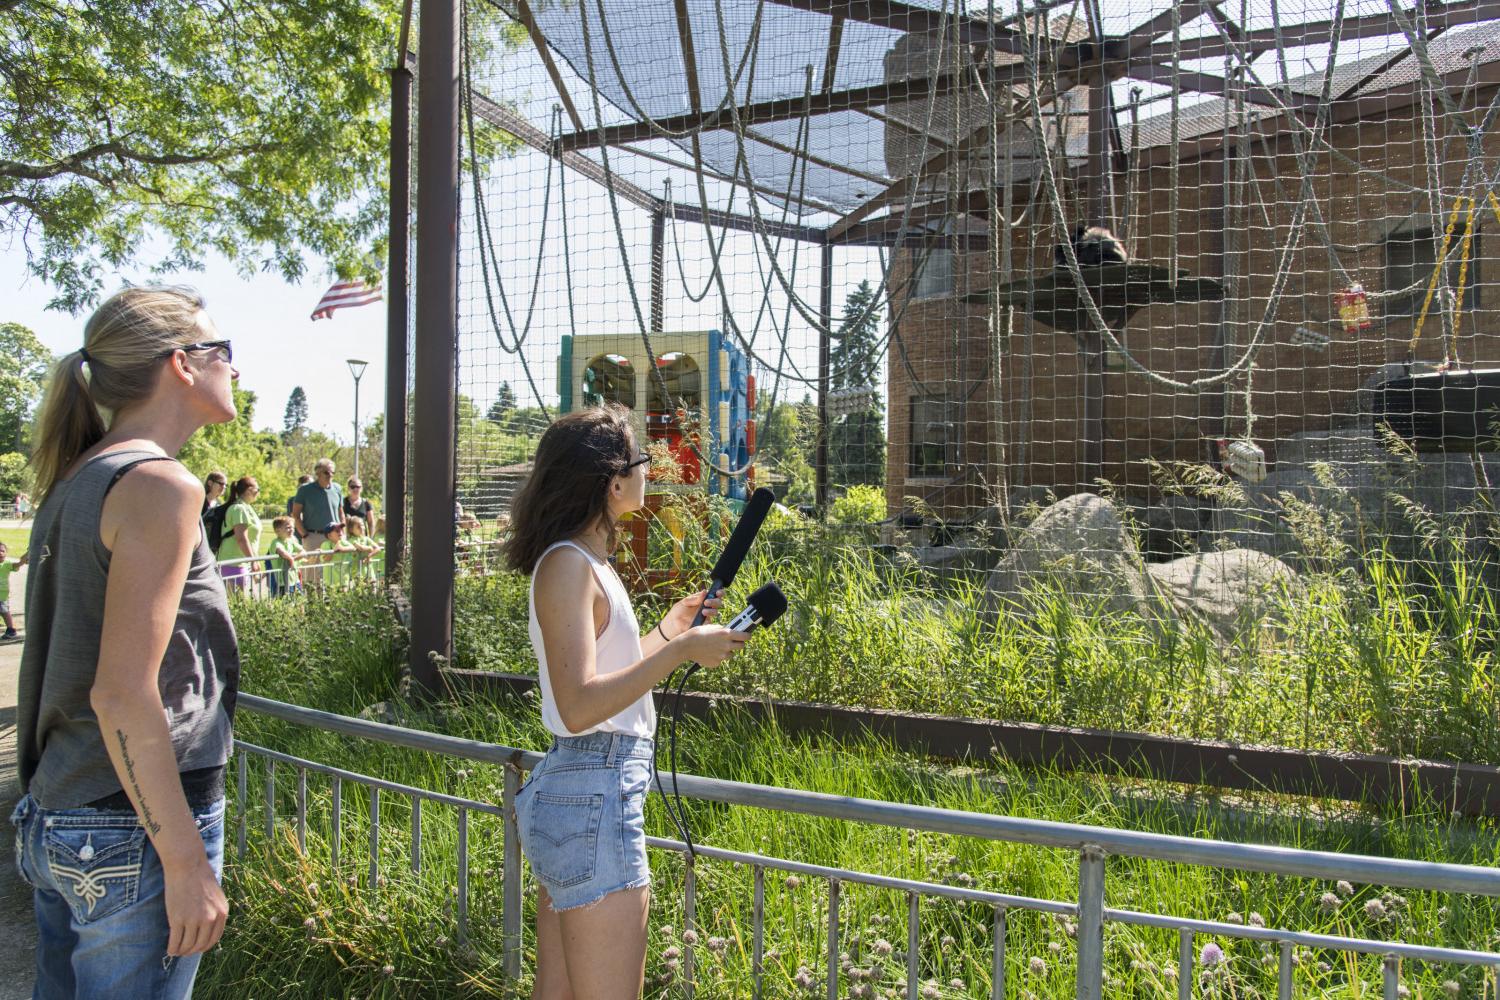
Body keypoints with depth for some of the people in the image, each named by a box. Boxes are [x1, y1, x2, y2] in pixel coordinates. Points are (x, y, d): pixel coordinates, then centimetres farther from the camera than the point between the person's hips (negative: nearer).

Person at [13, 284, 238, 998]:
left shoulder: (76, 480, 11)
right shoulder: (160, 485, -16)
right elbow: (122, 694, -22)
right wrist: (188, 862, -18)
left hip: (55, 819, 9)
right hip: (133, 832, -9)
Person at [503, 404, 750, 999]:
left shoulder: (585, 561, 14)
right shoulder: (568, 565, -16)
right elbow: (579, 706, -25)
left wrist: (670, 627, 27)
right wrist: (681, 650, -21)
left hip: (570, 794, 10)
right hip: (594, 799, -10)